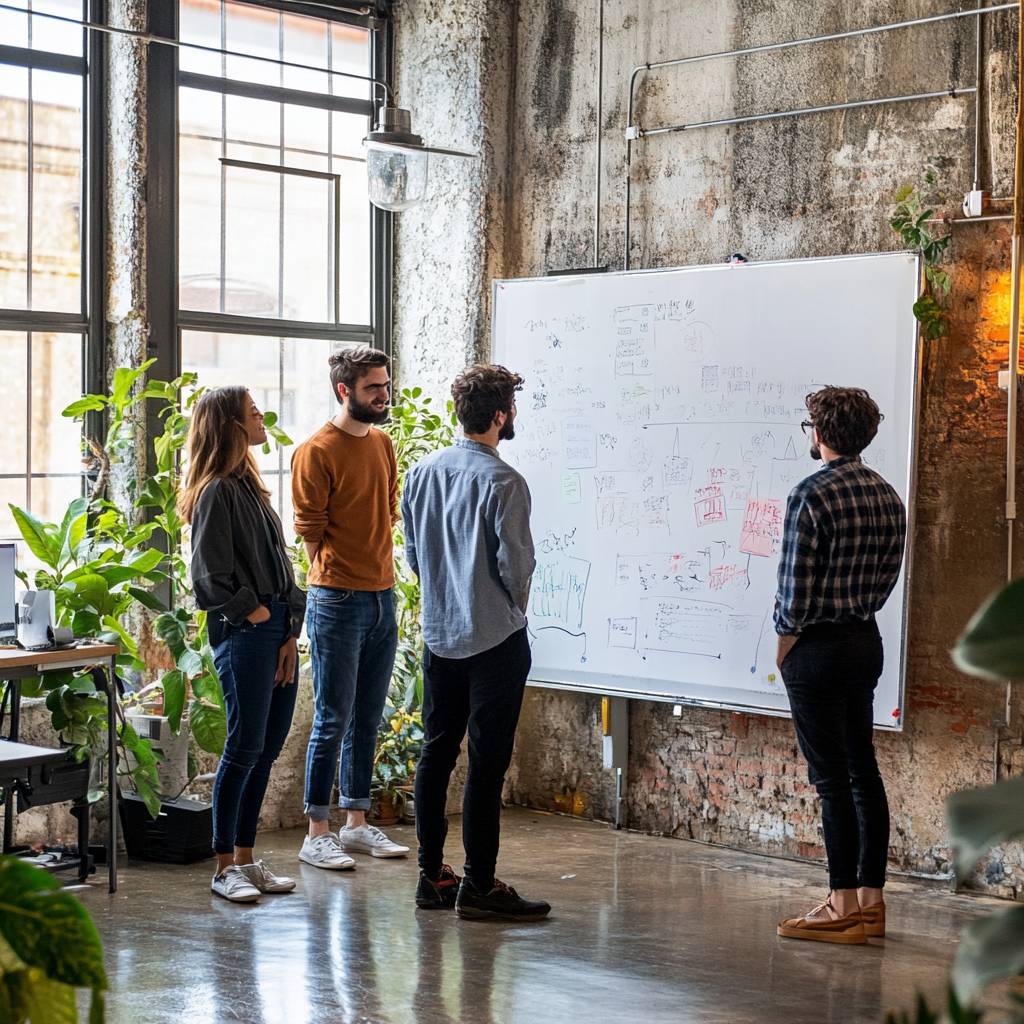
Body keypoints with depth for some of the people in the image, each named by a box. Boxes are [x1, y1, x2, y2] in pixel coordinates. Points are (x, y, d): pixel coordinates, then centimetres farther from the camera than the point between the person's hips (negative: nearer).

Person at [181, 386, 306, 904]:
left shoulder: (250, 487, 18)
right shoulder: (216, 492, -10)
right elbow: (210, 577, -15)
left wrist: (291, 632, 7)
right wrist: (256, 613, -9)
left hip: (277, 632, 9)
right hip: (242, 634, -9)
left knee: (268, 747, 10)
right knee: (245, 747, -6)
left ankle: (245, 858, 18)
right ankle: (225, 867, 2)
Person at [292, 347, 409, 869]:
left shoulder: (382, 444, 12)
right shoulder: (316, 453, -11)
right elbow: (311, 531, -9)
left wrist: (382, 573, 12)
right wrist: (336, 581, -4)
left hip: (382, 597, 7)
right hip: (338, 603, -7)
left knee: (367, 719, 12)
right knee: (333, 720, -4)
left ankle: (357, 824, 21)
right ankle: (317, 834, 3)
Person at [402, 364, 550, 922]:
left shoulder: (422, 472, 4)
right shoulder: (503, 482, -16)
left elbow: (413, 553, 10)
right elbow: (516, 562, -14)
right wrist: (516, 605, 6)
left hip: (438, 635, 7)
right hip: (495, 640, -7)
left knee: (435, 754, 12)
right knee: (486, 762, -2)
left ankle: (431, 876, 17)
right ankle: (478, 885, 2)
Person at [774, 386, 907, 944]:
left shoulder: (811, 495, -17)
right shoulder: (888, 495, 7)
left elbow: (796, 586, -17)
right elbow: (887, 574, 11)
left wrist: (784, 644, -3)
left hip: (819, 647, -8)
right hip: (867, 641, 8)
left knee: (832, 777, -3)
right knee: (863, 771, 12)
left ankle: (843, 908, 1)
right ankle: (870, 899, 17)